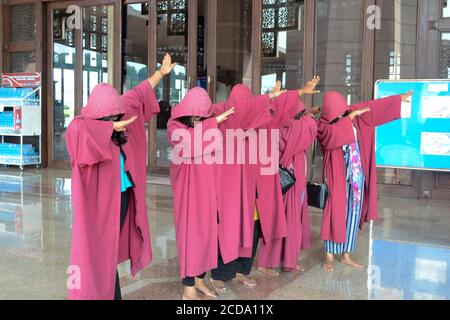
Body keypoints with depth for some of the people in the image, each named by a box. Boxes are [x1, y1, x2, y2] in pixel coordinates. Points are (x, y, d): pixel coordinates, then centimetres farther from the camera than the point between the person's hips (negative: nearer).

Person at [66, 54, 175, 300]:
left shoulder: (118, 113, 4)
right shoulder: (83, 126, -14)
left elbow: (138, 95, 17)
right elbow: (77, 131, -38)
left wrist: (161, 72, 26)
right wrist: (113, 127, -33)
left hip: (122, 194, 7)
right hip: (99, 199, -7)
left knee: (112, 245, 14)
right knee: (100, 249, 0)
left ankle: (110, 293, 24)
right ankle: (100, 293, 9)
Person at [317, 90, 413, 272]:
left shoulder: (354, 116, 4)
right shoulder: (323, 127, -11)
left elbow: (374, 107, 14)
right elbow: (334, 133, -33)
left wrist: (399, 99, 23)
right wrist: (349, 118, -24)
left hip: (356, 175, 5)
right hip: (337, 175, -5)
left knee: (353, 214, 8)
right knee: (334, 213, -3)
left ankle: (346, 255, 17)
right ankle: (329, 256, 6)